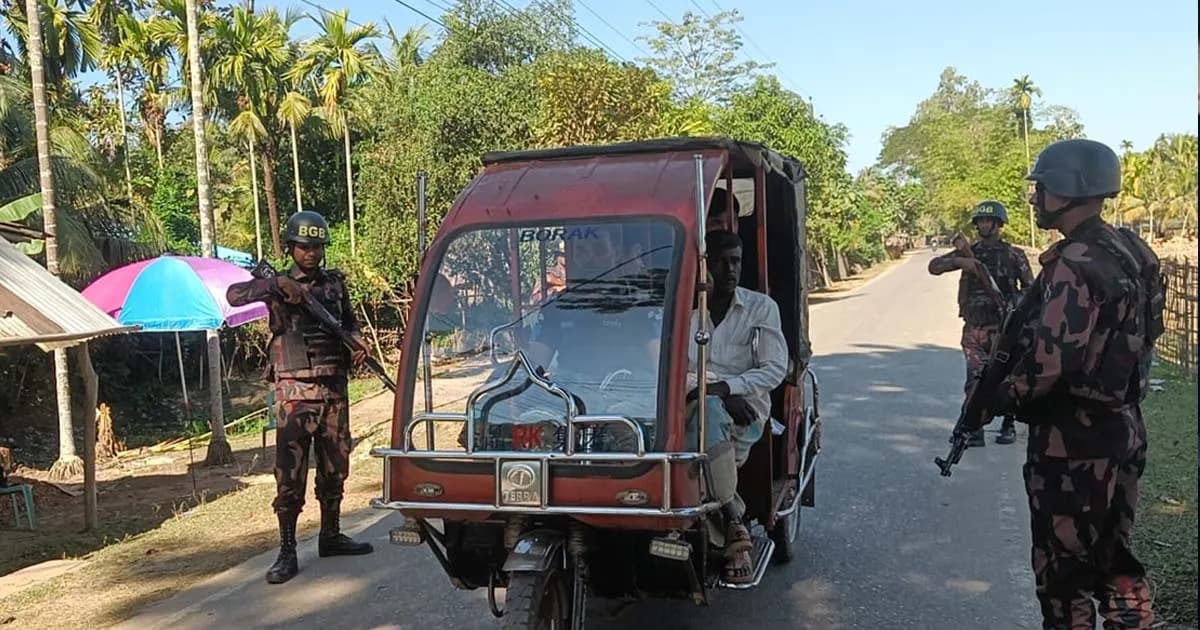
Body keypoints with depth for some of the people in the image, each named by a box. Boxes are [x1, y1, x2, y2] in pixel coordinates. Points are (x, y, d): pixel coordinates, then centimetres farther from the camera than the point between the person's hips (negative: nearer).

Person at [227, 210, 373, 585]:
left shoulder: (335, 283, 11)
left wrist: (355, 344, 1)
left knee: (335, 466, 12)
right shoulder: (278, 285, 0)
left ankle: (330, 536, 27)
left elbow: (349, 322, 22)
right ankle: (287, 553, 3)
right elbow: (234, 295, -15)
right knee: (289, 473, -5)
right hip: (295, 391, -4)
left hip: (334, 389, 5)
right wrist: (277, 285, -25)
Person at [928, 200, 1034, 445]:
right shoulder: (968, 252, 7)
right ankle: (974, 429, 2)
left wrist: (1016, 305, -13)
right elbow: (934, 266, -3)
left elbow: (1029, 288, 5)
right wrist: (960, 261, -18)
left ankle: (1008, 425, 22)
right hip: (974, 329, 2)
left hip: (1004, 328, -1)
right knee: (975, 381, -2)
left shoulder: (1014, 255, 1)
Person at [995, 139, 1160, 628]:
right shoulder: (1131, 251, 7)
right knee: (1112, 559, 21)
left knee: (1063, 572, 5)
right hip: (1121, 428, 9)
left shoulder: (1075, 265, -22)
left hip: (1072, 442, -9)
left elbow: (1049, 362, -28)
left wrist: (1002, 395, -10)